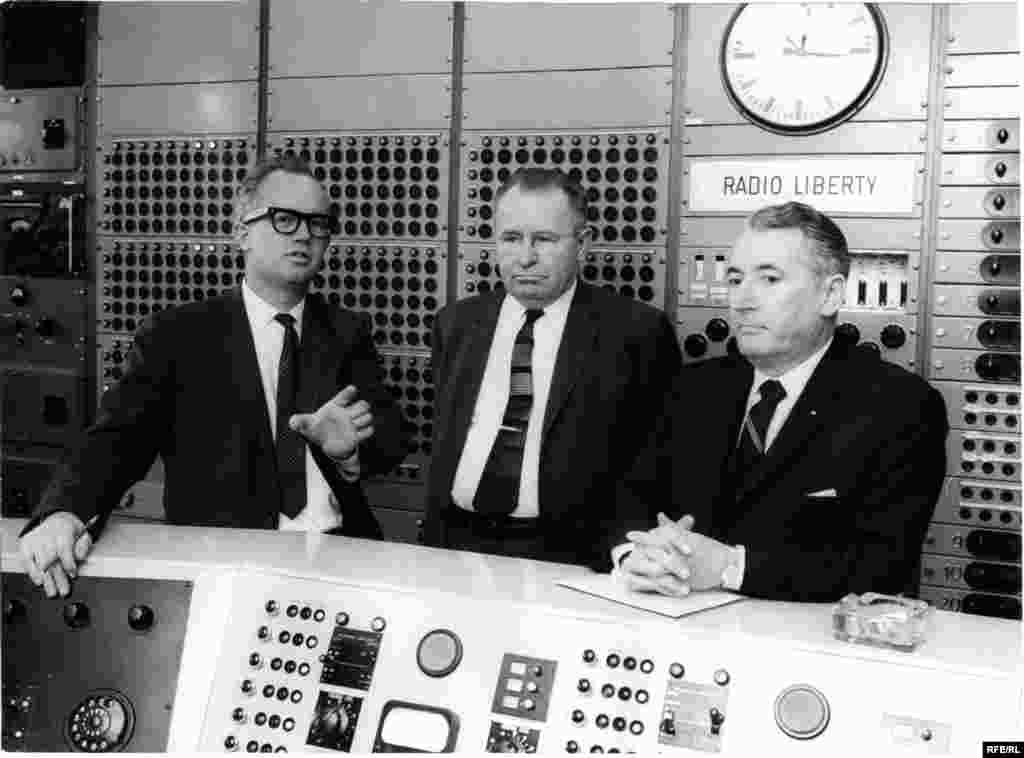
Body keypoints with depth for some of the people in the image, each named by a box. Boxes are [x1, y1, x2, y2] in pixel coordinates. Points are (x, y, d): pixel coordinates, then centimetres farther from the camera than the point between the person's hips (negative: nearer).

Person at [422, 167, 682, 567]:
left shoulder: (636, 331, -1)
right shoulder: (456, 324, 13)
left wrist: (624, 549, -14)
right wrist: (433, 543, 9)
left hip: (563, 554, -3)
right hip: (454, 547, 4)